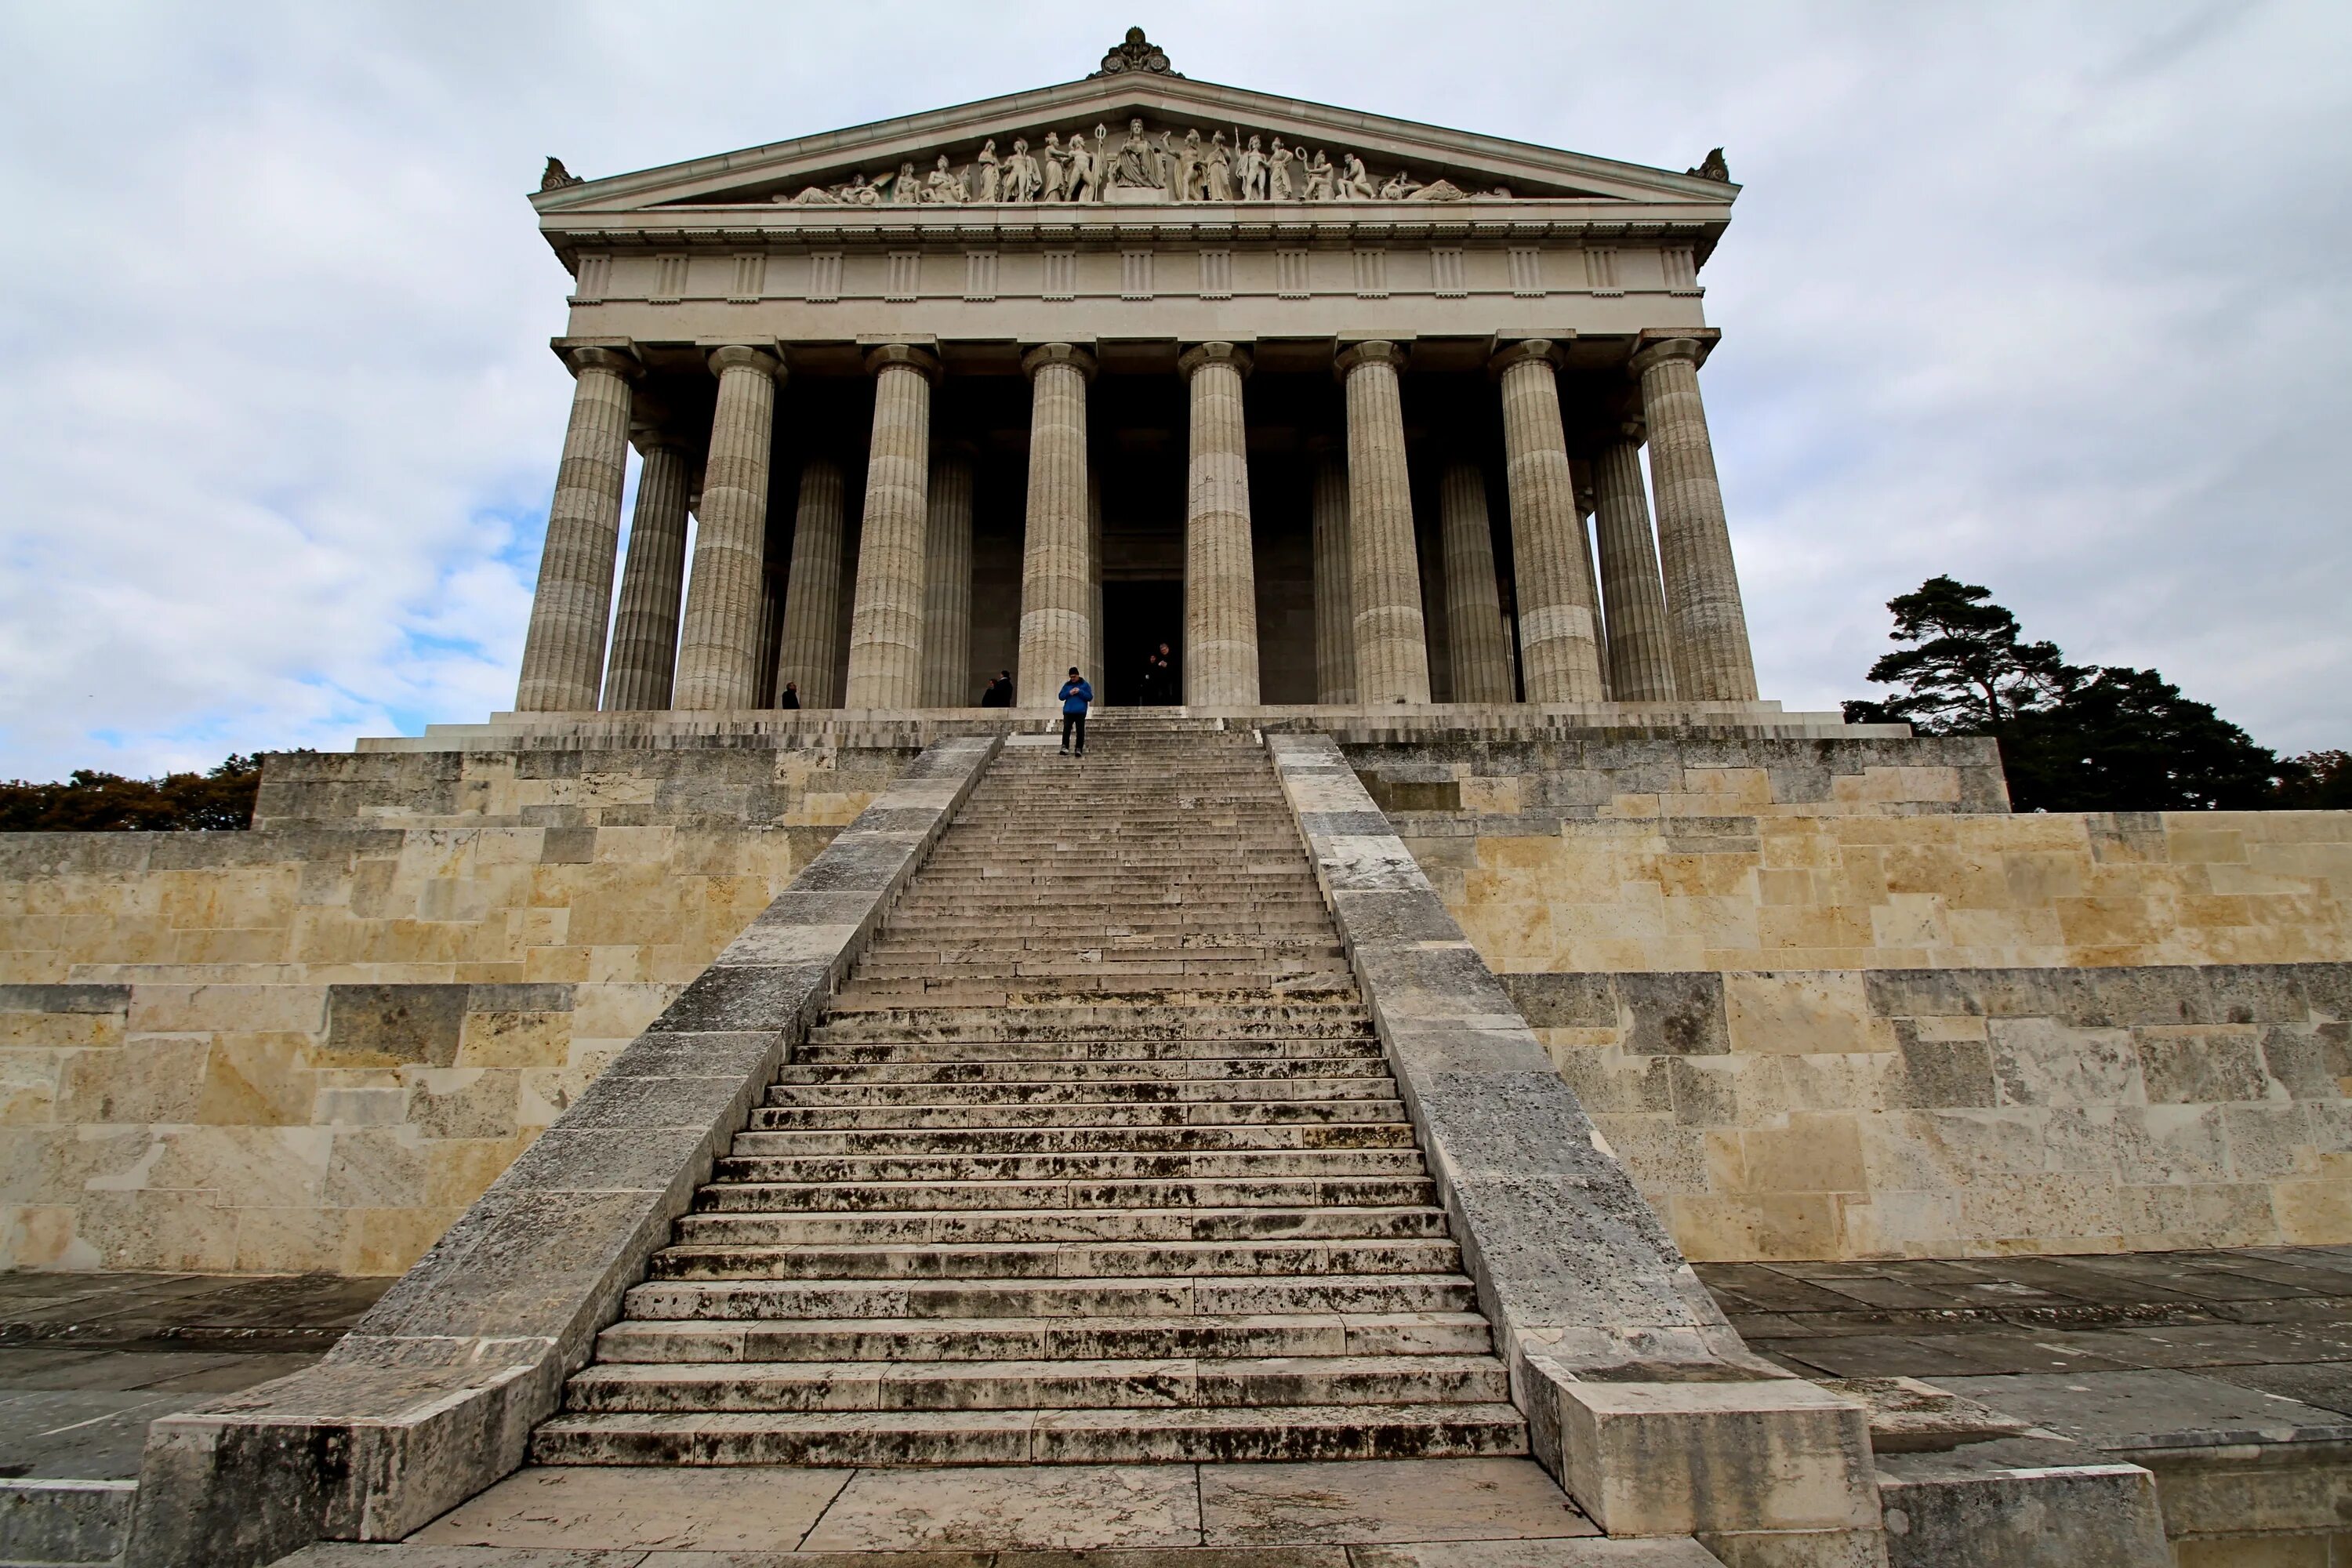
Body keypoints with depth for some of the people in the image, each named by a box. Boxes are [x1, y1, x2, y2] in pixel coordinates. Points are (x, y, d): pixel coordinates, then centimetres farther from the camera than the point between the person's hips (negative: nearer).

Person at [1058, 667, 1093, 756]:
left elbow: (1090, 697, -1)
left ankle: (1079, 749, 4)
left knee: (1080, 731, 0)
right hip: (1068, 711, 1)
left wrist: (1080, 692, -13)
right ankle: (1064, 747, -18)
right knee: (1066, 729, -12)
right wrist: (1069, 693, -8)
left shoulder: (1085, 685, 6)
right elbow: (1061, 696, 11)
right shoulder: (1067, 685, 13)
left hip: (1080, 712, -1)